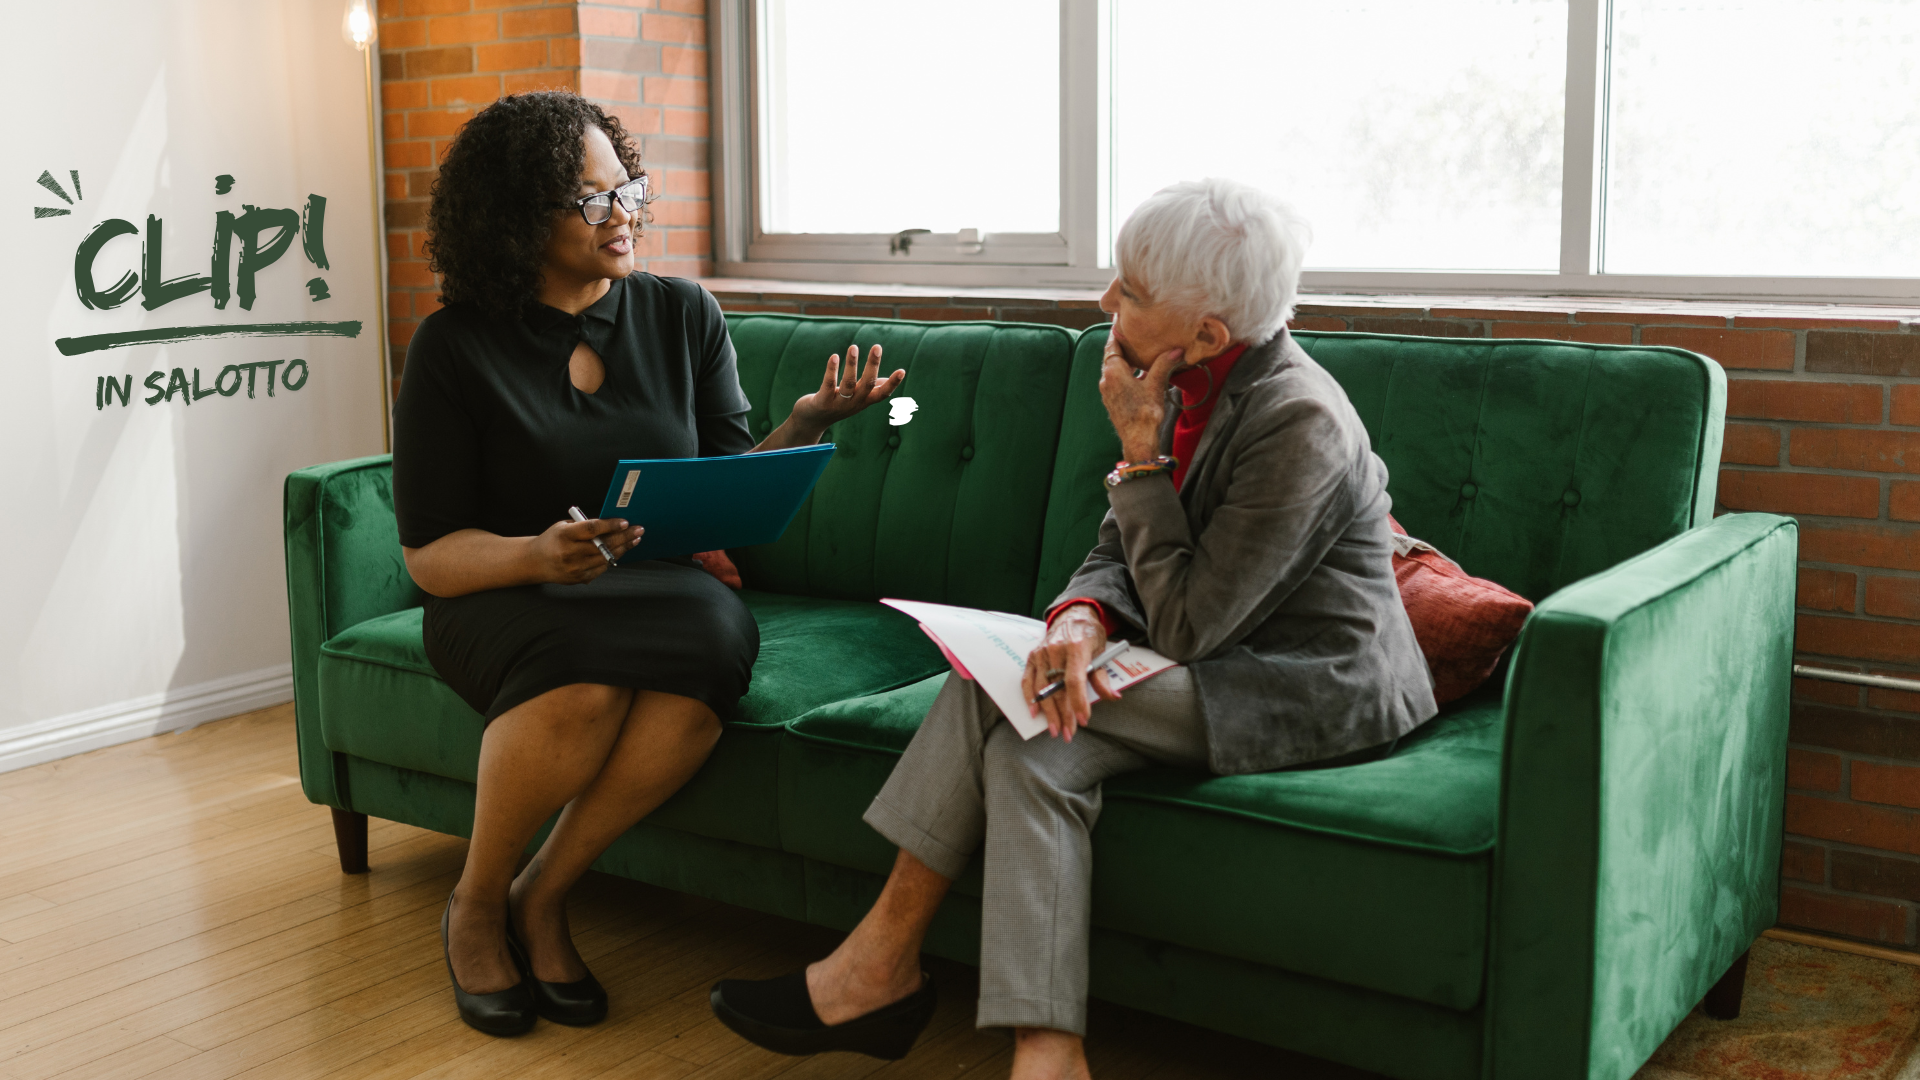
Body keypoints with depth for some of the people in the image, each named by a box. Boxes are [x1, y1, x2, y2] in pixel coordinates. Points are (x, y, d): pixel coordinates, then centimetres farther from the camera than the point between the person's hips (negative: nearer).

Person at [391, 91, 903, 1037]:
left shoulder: (683, 317, 5)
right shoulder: (457, 346, -3)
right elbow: (429, 554, -5)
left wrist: (803, 427, -14)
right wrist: (538, 555, -25)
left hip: (661, 591, 3)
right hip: (508, 600, -2)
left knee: (714, 637, -35)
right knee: (583, 691, -37)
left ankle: (542, 898, -14)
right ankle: (476, 905, -5)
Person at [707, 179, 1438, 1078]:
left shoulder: (1298, 422, -23)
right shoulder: (1183, 388, 3)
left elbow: (1186, 627, -21)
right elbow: (1116, 558, 5)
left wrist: (1139, 450, -19)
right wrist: (1082, 622, -19)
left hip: (1324, 690, -8)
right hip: (1233, 663, 8)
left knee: (1007, 695, -22)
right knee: (1034, 742, -17)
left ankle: (882, 962, -9)